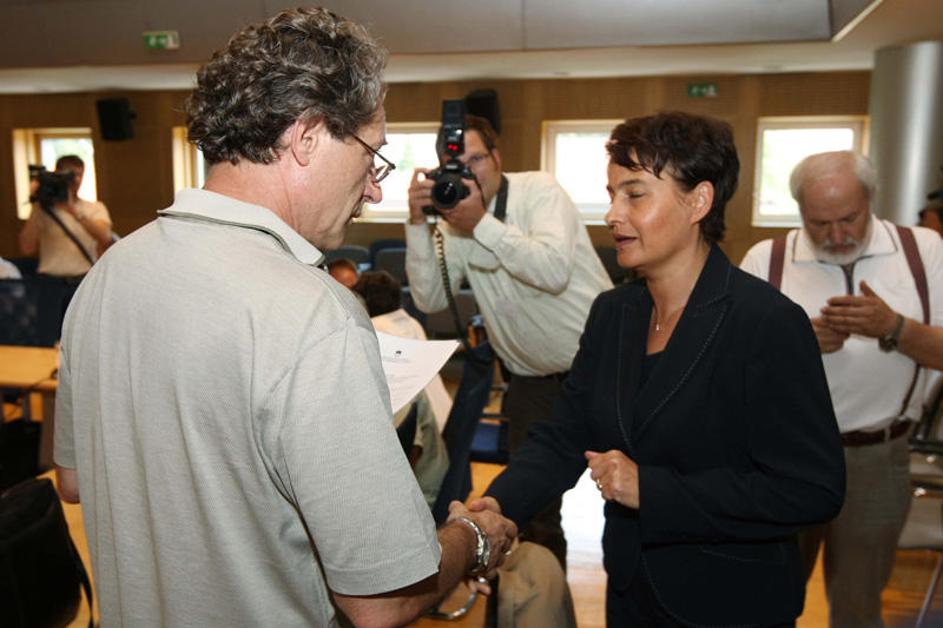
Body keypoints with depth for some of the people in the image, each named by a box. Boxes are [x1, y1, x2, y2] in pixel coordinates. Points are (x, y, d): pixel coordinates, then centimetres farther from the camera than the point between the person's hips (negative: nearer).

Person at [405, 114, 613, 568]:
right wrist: (418, 224, -15)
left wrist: (483, 223, -30)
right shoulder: (454, 220, 3)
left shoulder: (539, 190, -12)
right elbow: (430, 299, -7)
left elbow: (554, 271, -28)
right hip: (532, 378, 5)